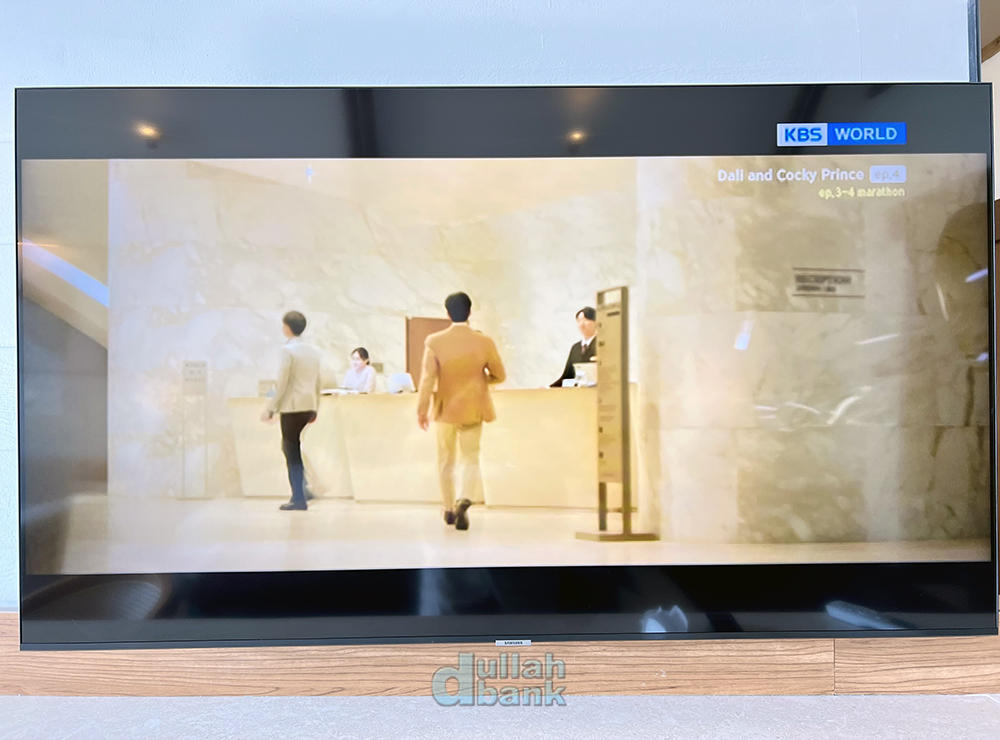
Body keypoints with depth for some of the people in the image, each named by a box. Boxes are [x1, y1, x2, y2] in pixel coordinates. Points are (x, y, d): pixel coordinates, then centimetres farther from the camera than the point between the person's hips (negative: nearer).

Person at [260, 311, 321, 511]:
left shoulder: (288, 349, -10)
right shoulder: (314, 350, 11)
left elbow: (282, 383, -13)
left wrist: (270, 409, -8)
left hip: (292, 407, -7)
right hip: (309, 406, 7)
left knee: (292, 453, 1)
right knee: (295, 450, 18)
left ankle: (299, 499, 4)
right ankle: (300, 494, 19)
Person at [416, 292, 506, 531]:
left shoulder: (434, 341, -12)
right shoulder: (484, 342, -9)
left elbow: (427, 377, -13)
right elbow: (500, 376, 0)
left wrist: (422, 409, -7)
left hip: (445, 409, 0)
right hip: (473, 409, 0)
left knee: (446, 461, 16)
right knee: (470, 459, 9)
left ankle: (449, 509, 23)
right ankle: (464, 501, -15)